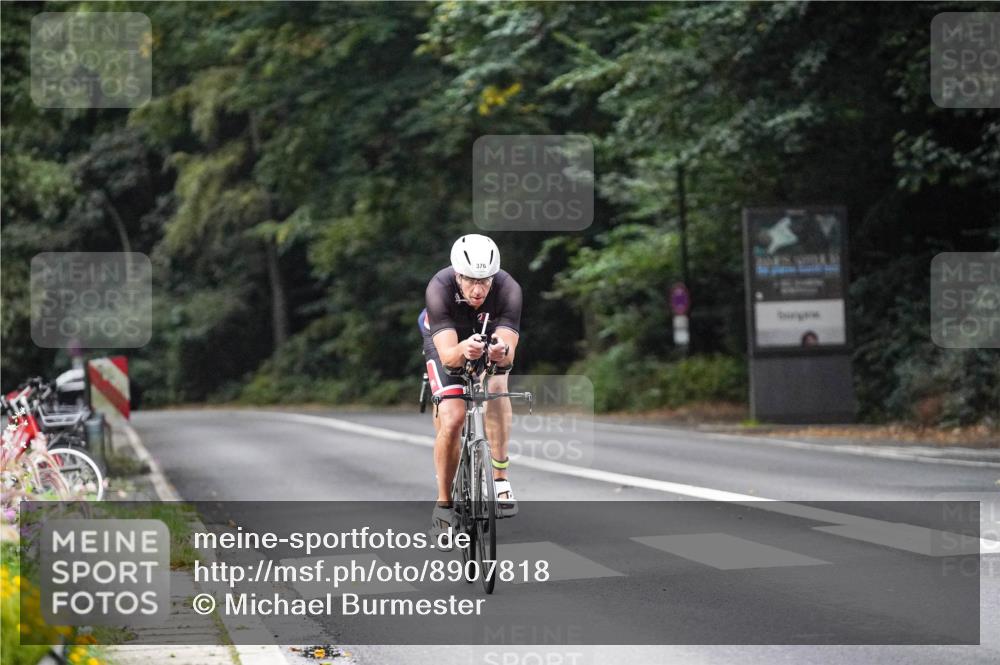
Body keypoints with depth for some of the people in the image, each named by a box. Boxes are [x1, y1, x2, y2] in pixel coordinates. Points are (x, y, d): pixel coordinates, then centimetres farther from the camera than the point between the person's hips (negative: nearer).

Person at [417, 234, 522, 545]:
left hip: (491, 336, 1)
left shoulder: (508, 289, -35)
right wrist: (464, 350, -66)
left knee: (496, 386, -30)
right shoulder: (439, 289, -37)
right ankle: (444, 503, 0)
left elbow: (509, 352, -41)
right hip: (446, 340, -1)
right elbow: (447, 354, -44)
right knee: (451, 420, -18)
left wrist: (503, 352, -65)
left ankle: (501, 479, -21)